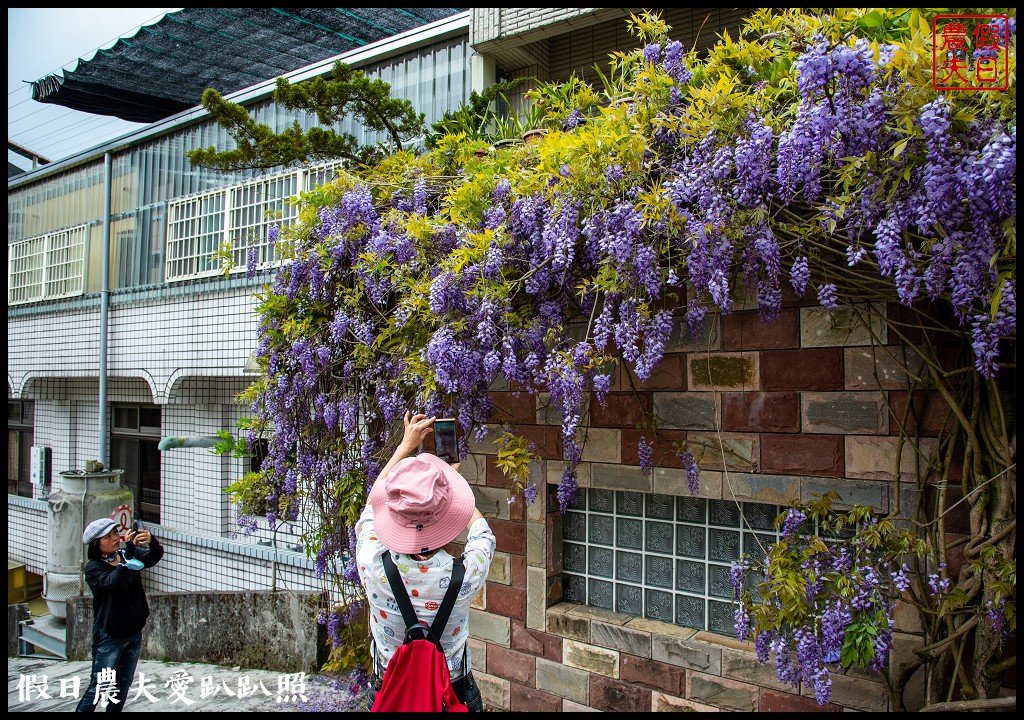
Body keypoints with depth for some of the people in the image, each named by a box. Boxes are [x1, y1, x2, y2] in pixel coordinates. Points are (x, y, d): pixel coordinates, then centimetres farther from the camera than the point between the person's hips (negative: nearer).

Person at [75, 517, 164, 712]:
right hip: (109, 637, -5)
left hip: (134, 633, 5)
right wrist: (128, 554, -41)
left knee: (122, 688, 15)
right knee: (98, 689, -2)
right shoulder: (93, 567, -11)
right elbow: (112, 581, -29)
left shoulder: (128, 554, 2)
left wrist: (151, 541, -33)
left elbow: (154, 557, -11)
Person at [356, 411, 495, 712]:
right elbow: (481, 530, -3)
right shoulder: (465, 575, -28)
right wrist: (450, 477, 12)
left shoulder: (372, 564, -26)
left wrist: (405, 446, 7)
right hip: (453, 692, -1)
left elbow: (373, 502, -3)